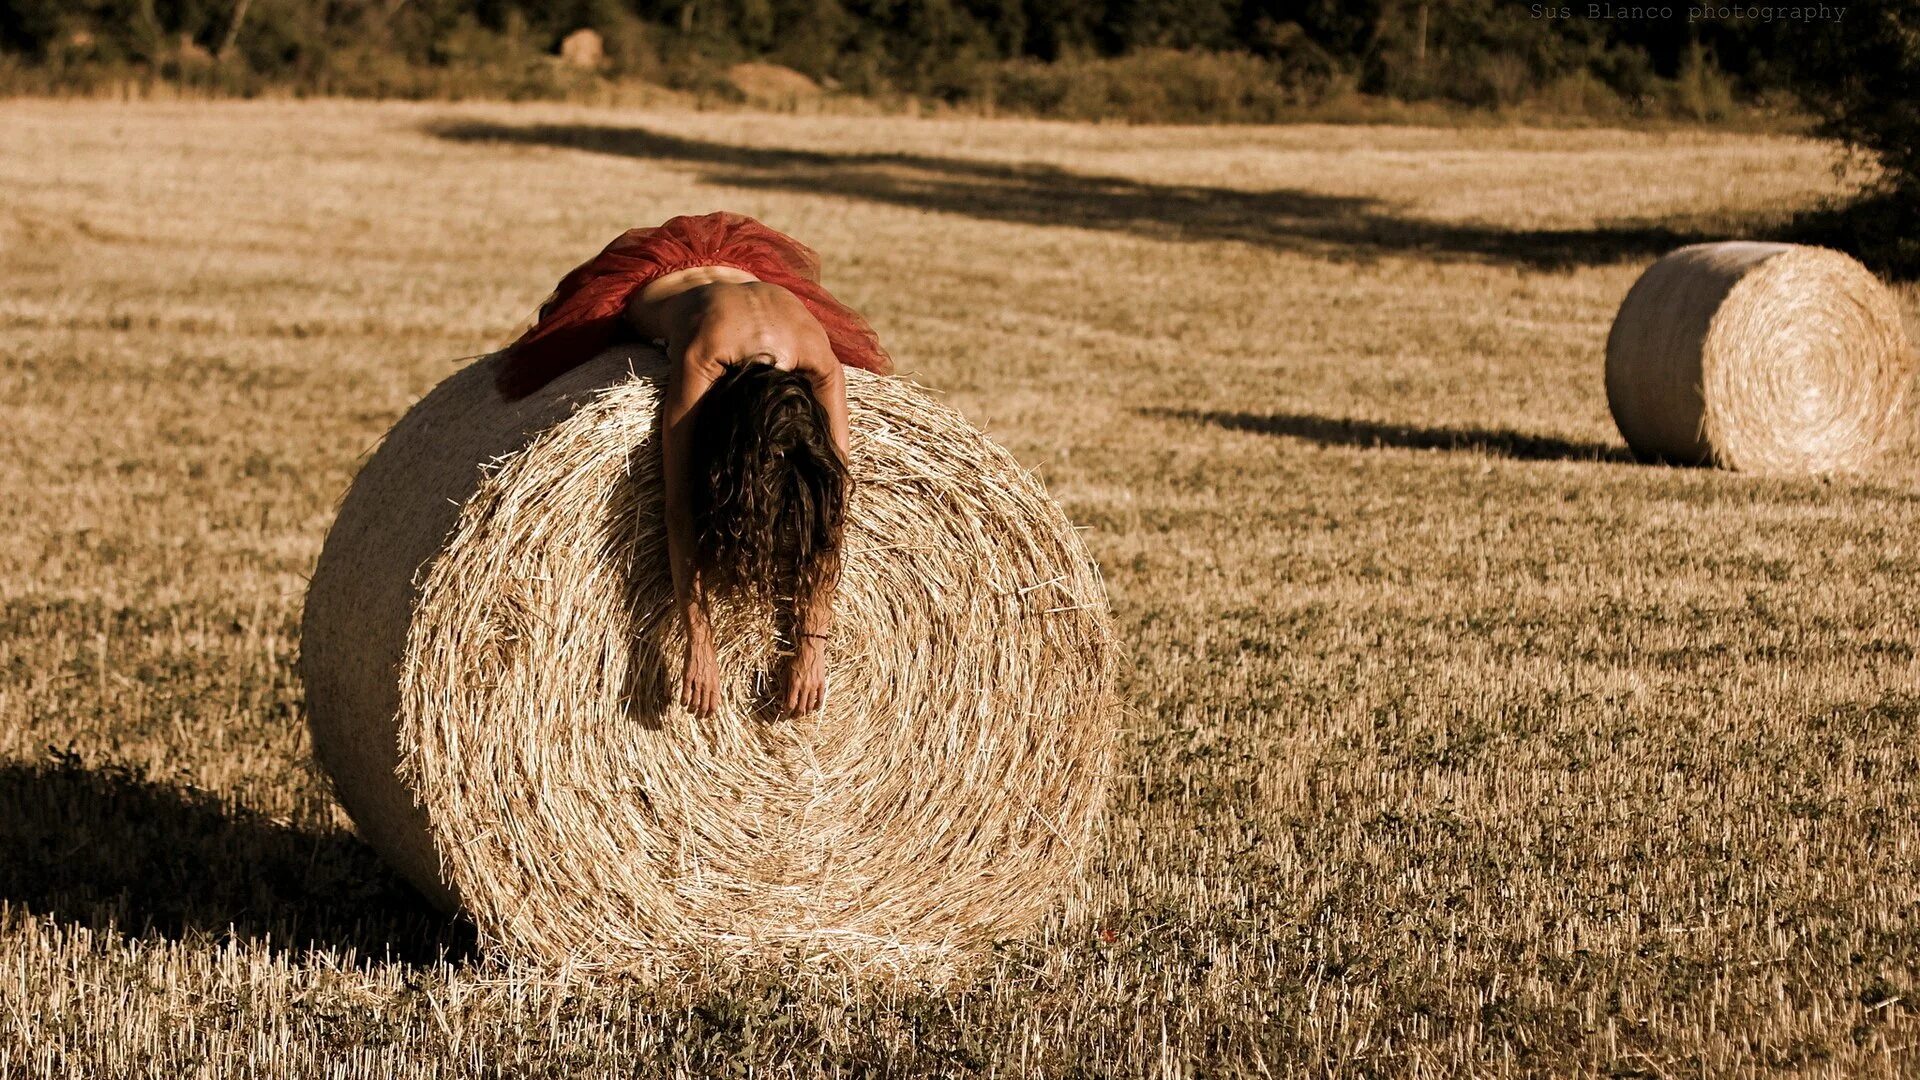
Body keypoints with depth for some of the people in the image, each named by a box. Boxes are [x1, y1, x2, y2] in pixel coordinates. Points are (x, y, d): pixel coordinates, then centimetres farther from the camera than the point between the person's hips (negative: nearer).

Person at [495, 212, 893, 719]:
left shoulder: (820, 363, -44)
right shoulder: (702, 355, -51)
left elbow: (831, 508, -36)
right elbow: (680, 507, -46)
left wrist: (812, 643, -38)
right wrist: (698, 644, -47)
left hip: (745, 267, 2)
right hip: (648, 275, -2)